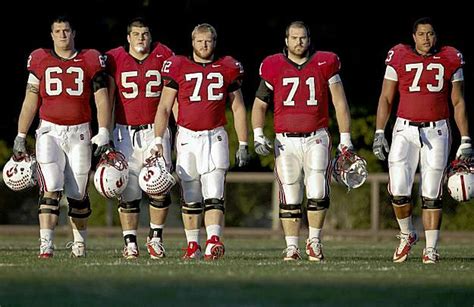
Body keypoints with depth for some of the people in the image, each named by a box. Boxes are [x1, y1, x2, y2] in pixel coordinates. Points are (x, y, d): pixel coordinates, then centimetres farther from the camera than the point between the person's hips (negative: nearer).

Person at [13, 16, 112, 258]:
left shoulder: (90, 61, 4)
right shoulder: (40, 61, 6)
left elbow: (102, 100, 2)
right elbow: (30, 102, 8)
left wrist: (103, 133, -9)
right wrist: (20, 137, 5)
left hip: (79, 133, 1)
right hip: (50, 131, -1)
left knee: (78, 194, 5)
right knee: (50, 190, -15)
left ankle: (79, 242, 24)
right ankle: (46, 245, -19)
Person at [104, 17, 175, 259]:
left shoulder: (163, 57, 3)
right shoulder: (114, 60, 2)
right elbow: (107, 100, 5)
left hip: (155, 130, 0)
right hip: (125, 132, 0)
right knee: (128, 191, 0)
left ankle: (156, 237, 9)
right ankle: (130, 242, 9)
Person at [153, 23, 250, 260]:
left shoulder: (227, 69, 6)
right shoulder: (178, 67, 3)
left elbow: (238, 109, 12)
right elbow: (164, 107, 4)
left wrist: (243, 145, 9)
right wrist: (158, 140, -4)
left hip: (215, 137, 0)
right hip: (187, 138, 0)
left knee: (214, 194, -13)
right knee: (190, 198, 4)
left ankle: (213, 242, -24)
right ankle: (193, 245, 11)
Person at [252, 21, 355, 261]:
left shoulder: (325, 65, 2)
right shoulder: (274, 68, 4)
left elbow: (340, 103, 5)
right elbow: (259, 105, 11)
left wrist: (345, 139, 3)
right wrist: (258, 135, -3)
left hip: (316, 139, -1)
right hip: (286, 141, 1)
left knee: (318, 194, -12)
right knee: (290, 199, 2)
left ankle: (314, 241, 6)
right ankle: (291, 247, 10)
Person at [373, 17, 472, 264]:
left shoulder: (450, 60, 4)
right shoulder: (398, 58, 1)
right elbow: (386, 98, 6)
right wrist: (379, 133, -2)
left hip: (437, 132, 0)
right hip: (405, 130, 0)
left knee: (431, 194, 0)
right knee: (398, 191, -10)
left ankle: (431, 248, 8)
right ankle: (407, 235, 16)